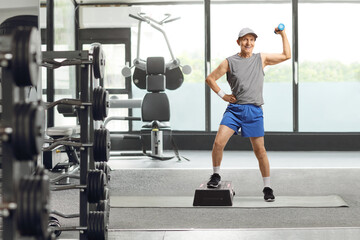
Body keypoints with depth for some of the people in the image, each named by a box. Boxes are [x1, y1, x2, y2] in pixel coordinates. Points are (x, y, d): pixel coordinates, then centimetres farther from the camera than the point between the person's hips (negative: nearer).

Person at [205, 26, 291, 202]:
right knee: (219, 142, -15)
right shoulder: (230, 62, 6)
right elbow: (210, 78, 12)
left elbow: (286, 55, 15)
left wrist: (283, 35, 9)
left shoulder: (261, 59, 11)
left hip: (254, 111, 0)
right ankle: (216, 176, 7)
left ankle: (267, 187, 14)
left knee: (259, 150, 1)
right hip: (234, 108, 0)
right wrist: (222, 95, 4)